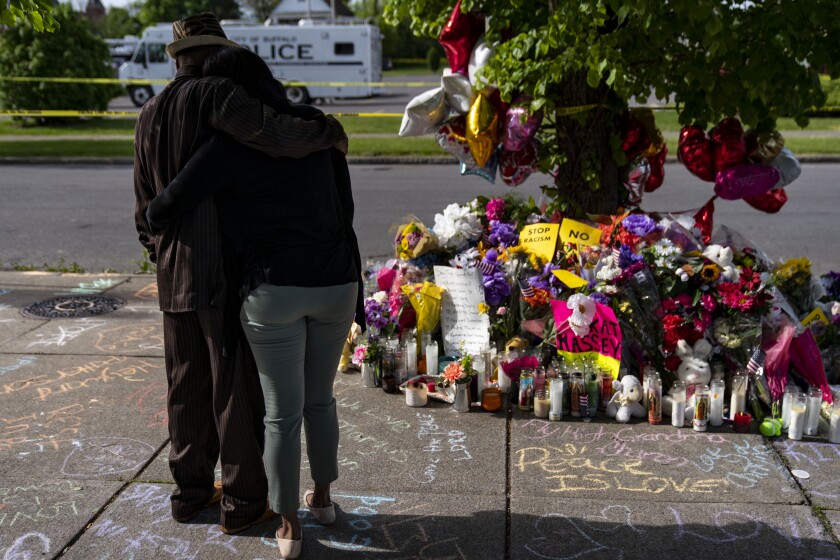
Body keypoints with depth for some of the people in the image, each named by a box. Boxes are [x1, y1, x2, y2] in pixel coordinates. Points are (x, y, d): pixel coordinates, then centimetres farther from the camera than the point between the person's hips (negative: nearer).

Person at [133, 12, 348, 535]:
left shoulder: (150, 114, 13)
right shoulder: (215, 94, -10)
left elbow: (145, 207, 17)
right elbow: (272, 131, -29)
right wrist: (328, 131, -12)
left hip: (174, 273, 7)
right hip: (226, 268, -7)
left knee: (187, 384, 17)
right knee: (236, 387, 3)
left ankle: (191, 490, 29)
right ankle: (243, 501, 15)